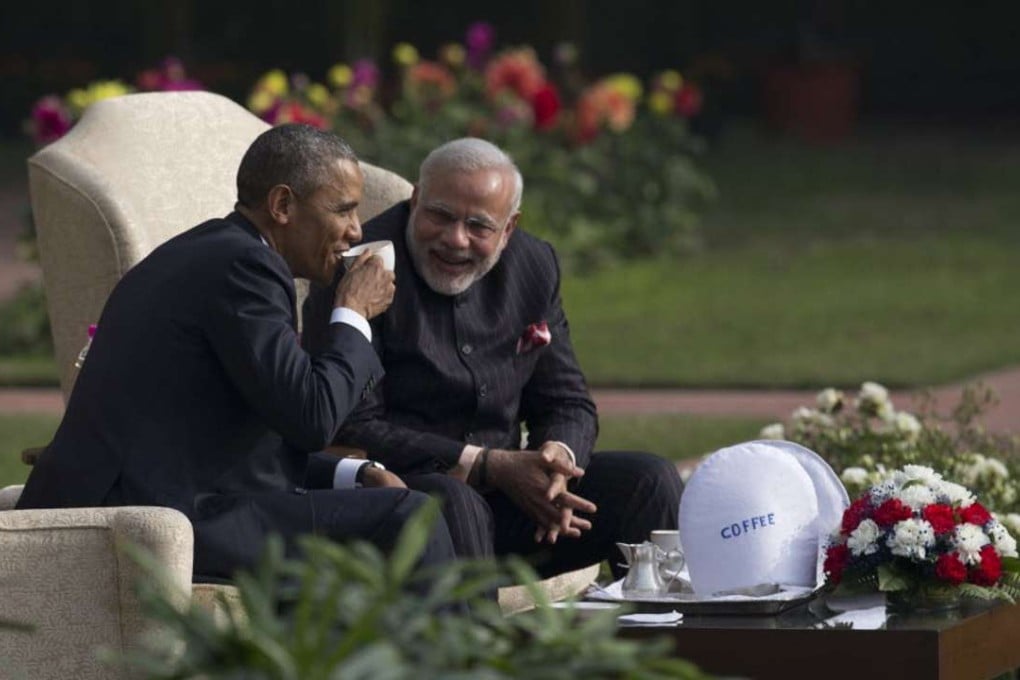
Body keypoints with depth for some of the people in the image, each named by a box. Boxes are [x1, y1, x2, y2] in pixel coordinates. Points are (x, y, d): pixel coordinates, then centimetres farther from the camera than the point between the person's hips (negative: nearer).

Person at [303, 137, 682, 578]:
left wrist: (557, 458, -12)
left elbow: (568, 404, 14)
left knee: (649, 482, -6)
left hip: (507, 492, 6)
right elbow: (351, 430, -16)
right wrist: (492, 466, -20)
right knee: (450, 503, -38)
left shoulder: (533, 266, 8)